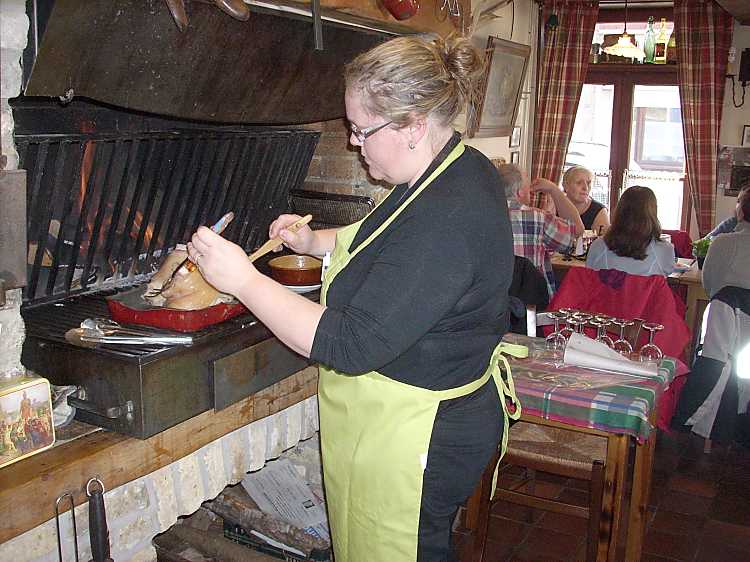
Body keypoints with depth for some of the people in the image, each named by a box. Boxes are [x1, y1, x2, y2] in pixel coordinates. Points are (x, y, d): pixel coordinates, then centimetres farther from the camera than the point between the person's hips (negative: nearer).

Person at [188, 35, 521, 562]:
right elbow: (395, 243, 20)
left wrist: (243, 279, -25)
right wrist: (316, 241, 6)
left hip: (416, 438, -10)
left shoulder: (447, 221, -32)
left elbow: (350, 346, -31)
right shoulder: (456, 168, 1)